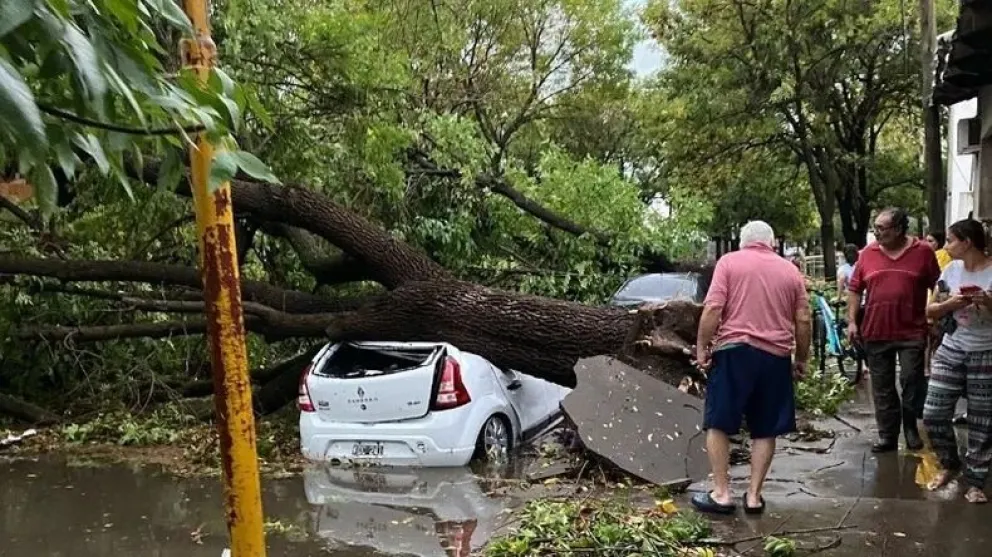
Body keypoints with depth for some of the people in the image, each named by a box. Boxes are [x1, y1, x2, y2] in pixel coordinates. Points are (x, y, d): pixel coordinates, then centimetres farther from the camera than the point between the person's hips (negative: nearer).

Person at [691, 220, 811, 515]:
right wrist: (801, 359, 17)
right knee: (765, 430, 11)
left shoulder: (729, 262, 1)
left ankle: (721, 493, 6)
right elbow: (803, 320, 7)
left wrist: (702, 347, -5)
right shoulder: (791, 271, 11)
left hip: (733, 350, -3)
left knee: (719, 423, 7)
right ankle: (754, 495, 12)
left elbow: (713, 308, -10)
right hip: (775, 357, 3)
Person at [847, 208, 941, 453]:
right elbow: (854, 290, 8)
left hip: (912, 332, -2)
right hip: (875, 332, 2)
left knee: (912, 381, -1)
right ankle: (888, 435, 17)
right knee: (882, 388, 8)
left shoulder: (923, 252, -2)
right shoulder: (867, 253, 3)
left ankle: (911, 428, 19)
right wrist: (852, 321, 2)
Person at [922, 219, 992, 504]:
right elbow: (931, 311, 6)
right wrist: (951, 303, -13)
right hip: (951, 351, 4)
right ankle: (949, 464, 24)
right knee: (933, 414, 1)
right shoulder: (951, 270, 3)